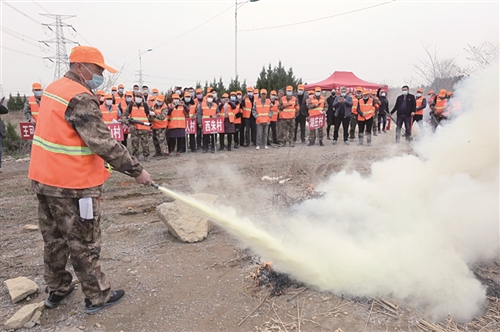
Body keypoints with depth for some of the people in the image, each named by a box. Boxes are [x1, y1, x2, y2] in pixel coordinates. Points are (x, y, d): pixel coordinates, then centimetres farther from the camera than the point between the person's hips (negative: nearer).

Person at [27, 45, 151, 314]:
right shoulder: (80, 99, -20)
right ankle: (97, 297, 19)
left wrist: (91, 158, 17)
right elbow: (103, 142, -25)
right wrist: (137, 170, -20)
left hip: (44, 178, 9)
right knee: (84, 244, 4)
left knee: (54, 239, 20)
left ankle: (57, 290, 36)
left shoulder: (54, 89, 11)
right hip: (72, 184, -9)